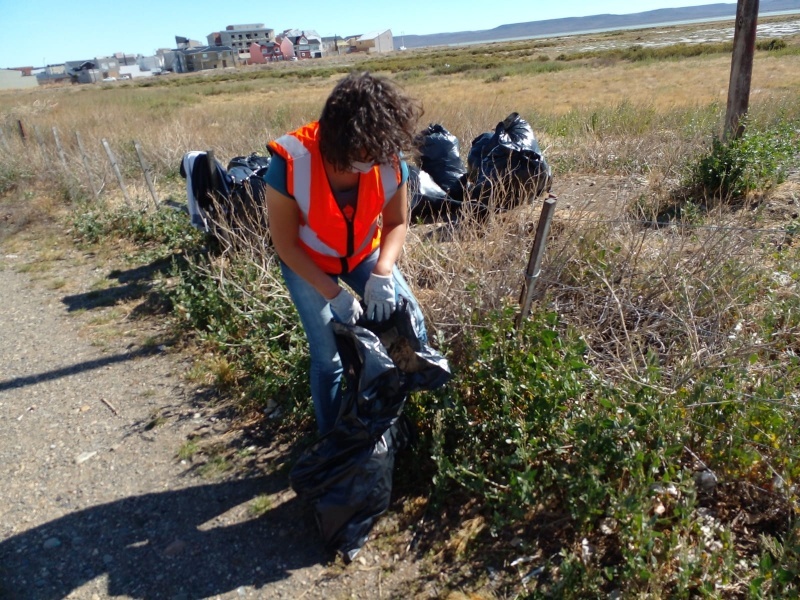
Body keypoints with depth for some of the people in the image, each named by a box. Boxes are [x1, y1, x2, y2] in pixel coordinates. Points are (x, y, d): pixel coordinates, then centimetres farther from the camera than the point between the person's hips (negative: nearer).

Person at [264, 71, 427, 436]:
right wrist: (333, 293, -27)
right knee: (328, 355, -10)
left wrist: (383, 272, -29)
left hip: (365, 254, 3)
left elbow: (397, 223, -11)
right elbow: (286, 245, -22)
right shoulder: (291, 163, -33)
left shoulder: (389, 160, -26)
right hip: (307, 262, -3)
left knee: (410, 324, -5)